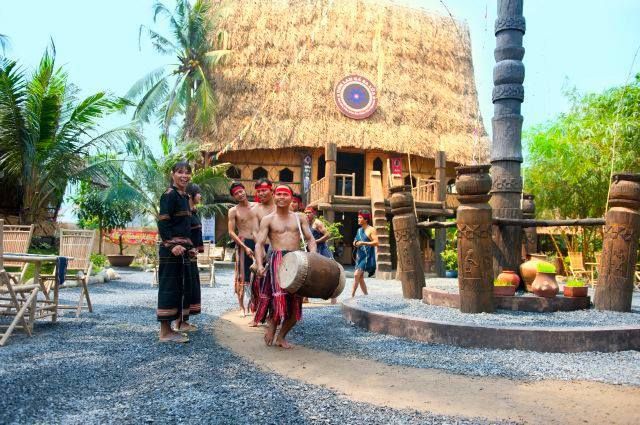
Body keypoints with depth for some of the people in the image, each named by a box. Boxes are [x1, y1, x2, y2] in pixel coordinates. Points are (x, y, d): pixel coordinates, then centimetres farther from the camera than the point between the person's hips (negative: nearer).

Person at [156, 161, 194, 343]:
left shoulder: (184, 197, 17)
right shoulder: (169, 195, -9)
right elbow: (162, 222, -17)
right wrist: (172, 245, -25)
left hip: (183, 248, 9)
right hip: (171, 248, -9)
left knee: (182, 286, 11)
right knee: (169, 286, -5)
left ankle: (169, 328, 20)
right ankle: (165, 332, 1)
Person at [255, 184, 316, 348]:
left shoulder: (299, 218, 13)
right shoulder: (268, 220, 5)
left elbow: (310, 239, 10)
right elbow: (259, 244, -3)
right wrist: (260, 264, -20)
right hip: (277, 259, -3)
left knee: (295, 303, 3)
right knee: (279, 296, -20)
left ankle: (281, 336, 21)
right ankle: (271, 324, 8)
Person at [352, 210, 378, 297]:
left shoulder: (371, 230, -8)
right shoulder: (359, 230, 15)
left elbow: (376, 242, -17)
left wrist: (363, 243, -24)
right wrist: (355, 243, 3)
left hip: (367, 256, -8)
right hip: (360, 256, 8)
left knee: (356, 275, -17)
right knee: (360, 277, 9)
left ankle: (352, 295, -15)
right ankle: (366, 295, 19)